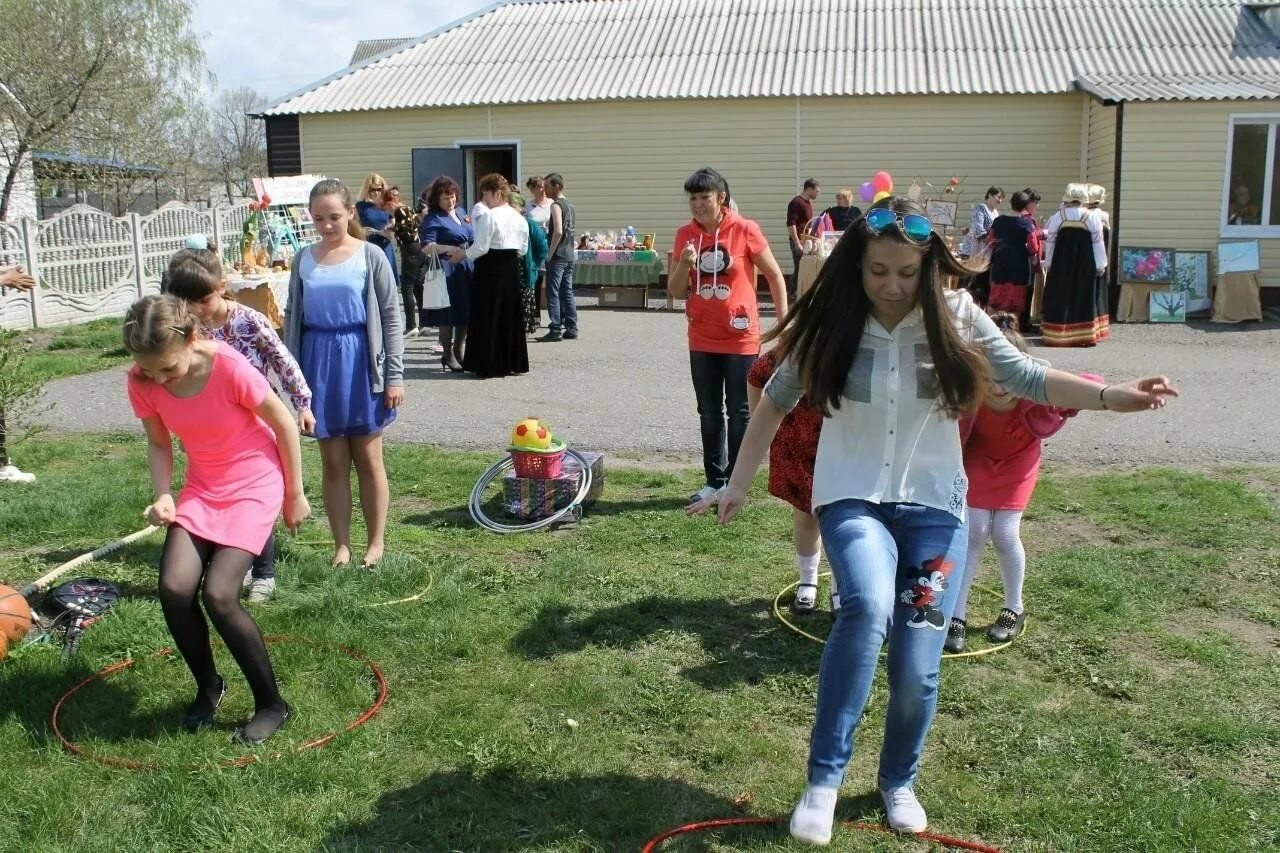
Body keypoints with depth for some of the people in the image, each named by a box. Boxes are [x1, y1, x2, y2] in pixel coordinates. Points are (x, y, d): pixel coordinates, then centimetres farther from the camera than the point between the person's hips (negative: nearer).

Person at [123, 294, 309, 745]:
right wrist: (163, 495, -14)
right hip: (201, 488, 5)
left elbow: (285, 425, -14)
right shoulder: (142, 382, -13)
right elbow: (159, 443, 4)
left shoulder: (230, 367, -27)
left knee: (218, 594, -18)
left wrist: (294, 495, -5)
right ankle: (207, 686, 15)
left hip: (254, 485, -5)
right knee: (175, 589, -14)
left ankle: (272, 703, 2)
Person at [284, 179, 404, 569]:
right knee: (333, 462, 7)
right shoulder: (303, 259, 6)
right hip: (319, 364, 3)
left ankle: (376, 542, 18)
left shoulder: (370, 256, -3)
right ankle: (342, 545, 17)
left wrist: (395, 374, -6)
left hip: (360, 363, -3)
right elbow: (292, 317, 11)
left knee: (368, 459, 6)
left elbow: (391, 316, -2)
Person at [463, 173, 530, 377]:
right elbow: (523, 248, 11)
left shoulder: (489, 216, -13)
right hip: (513, 269, 7)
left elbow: (481, 247, -15)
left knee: (488, 317, 1)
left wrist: (463, 255, -2)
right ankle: (512, 363, 19)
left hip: (491, 269, -6)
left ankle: (487, 365, 3)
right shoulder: (519, 218, 8)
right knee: (511, 316, 13)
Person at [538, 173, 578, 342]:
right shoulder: (570, 206, 16)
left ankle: (555, 331, -6)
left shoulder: (556, 205, -12)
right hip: (570, 254, 9)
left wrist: (549, 254, -17)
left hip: (557, 256, -9)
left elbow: (558, 231, -22)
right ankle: (571, 329, 12)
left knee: (553, 293, -5)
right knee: (567, 293, 11)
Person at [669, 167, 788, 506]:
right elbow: (676, 291, 6)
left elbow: (775, 276, -1)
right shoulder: (686, 234, 3)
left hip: (740, 338, -4)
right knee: (709, 414, 12)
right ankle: (714, 482, 22)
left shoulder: (745, 230, -9)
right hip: (702, 340, 4)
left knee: (739, 414, 4)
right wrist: (684, 264, -13)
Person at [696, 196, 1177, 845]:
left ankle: (898, 782, 28)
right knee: (867, 604, -32)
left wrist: (1110, 396, -17)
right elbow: (776, 401, 3)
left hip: (932, 503, 2)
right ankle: (824, 779, -18)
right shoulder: (831, 323, -8)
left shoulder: (955, 317, -6)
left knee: (917, 667, -1)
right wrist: (740, 483, 4)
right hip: (852, 495, -1)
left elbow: (1028, 379, -3)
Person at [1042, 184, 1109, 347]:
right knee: (1084, 298, 6)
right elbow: (1098, 243, 0)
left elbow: (1050, 242, 3)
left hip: (1061, 265, 0)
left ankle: (1057, 334, 6)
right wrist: (1100, 266, 6)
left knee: (1061, 298, 5)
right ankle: (1085, 334, 7)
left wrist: (1048, 265, 11)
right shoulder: (1092, 218, -2)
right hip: (1086, 265, 0)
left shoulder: (1056, 218, -1)